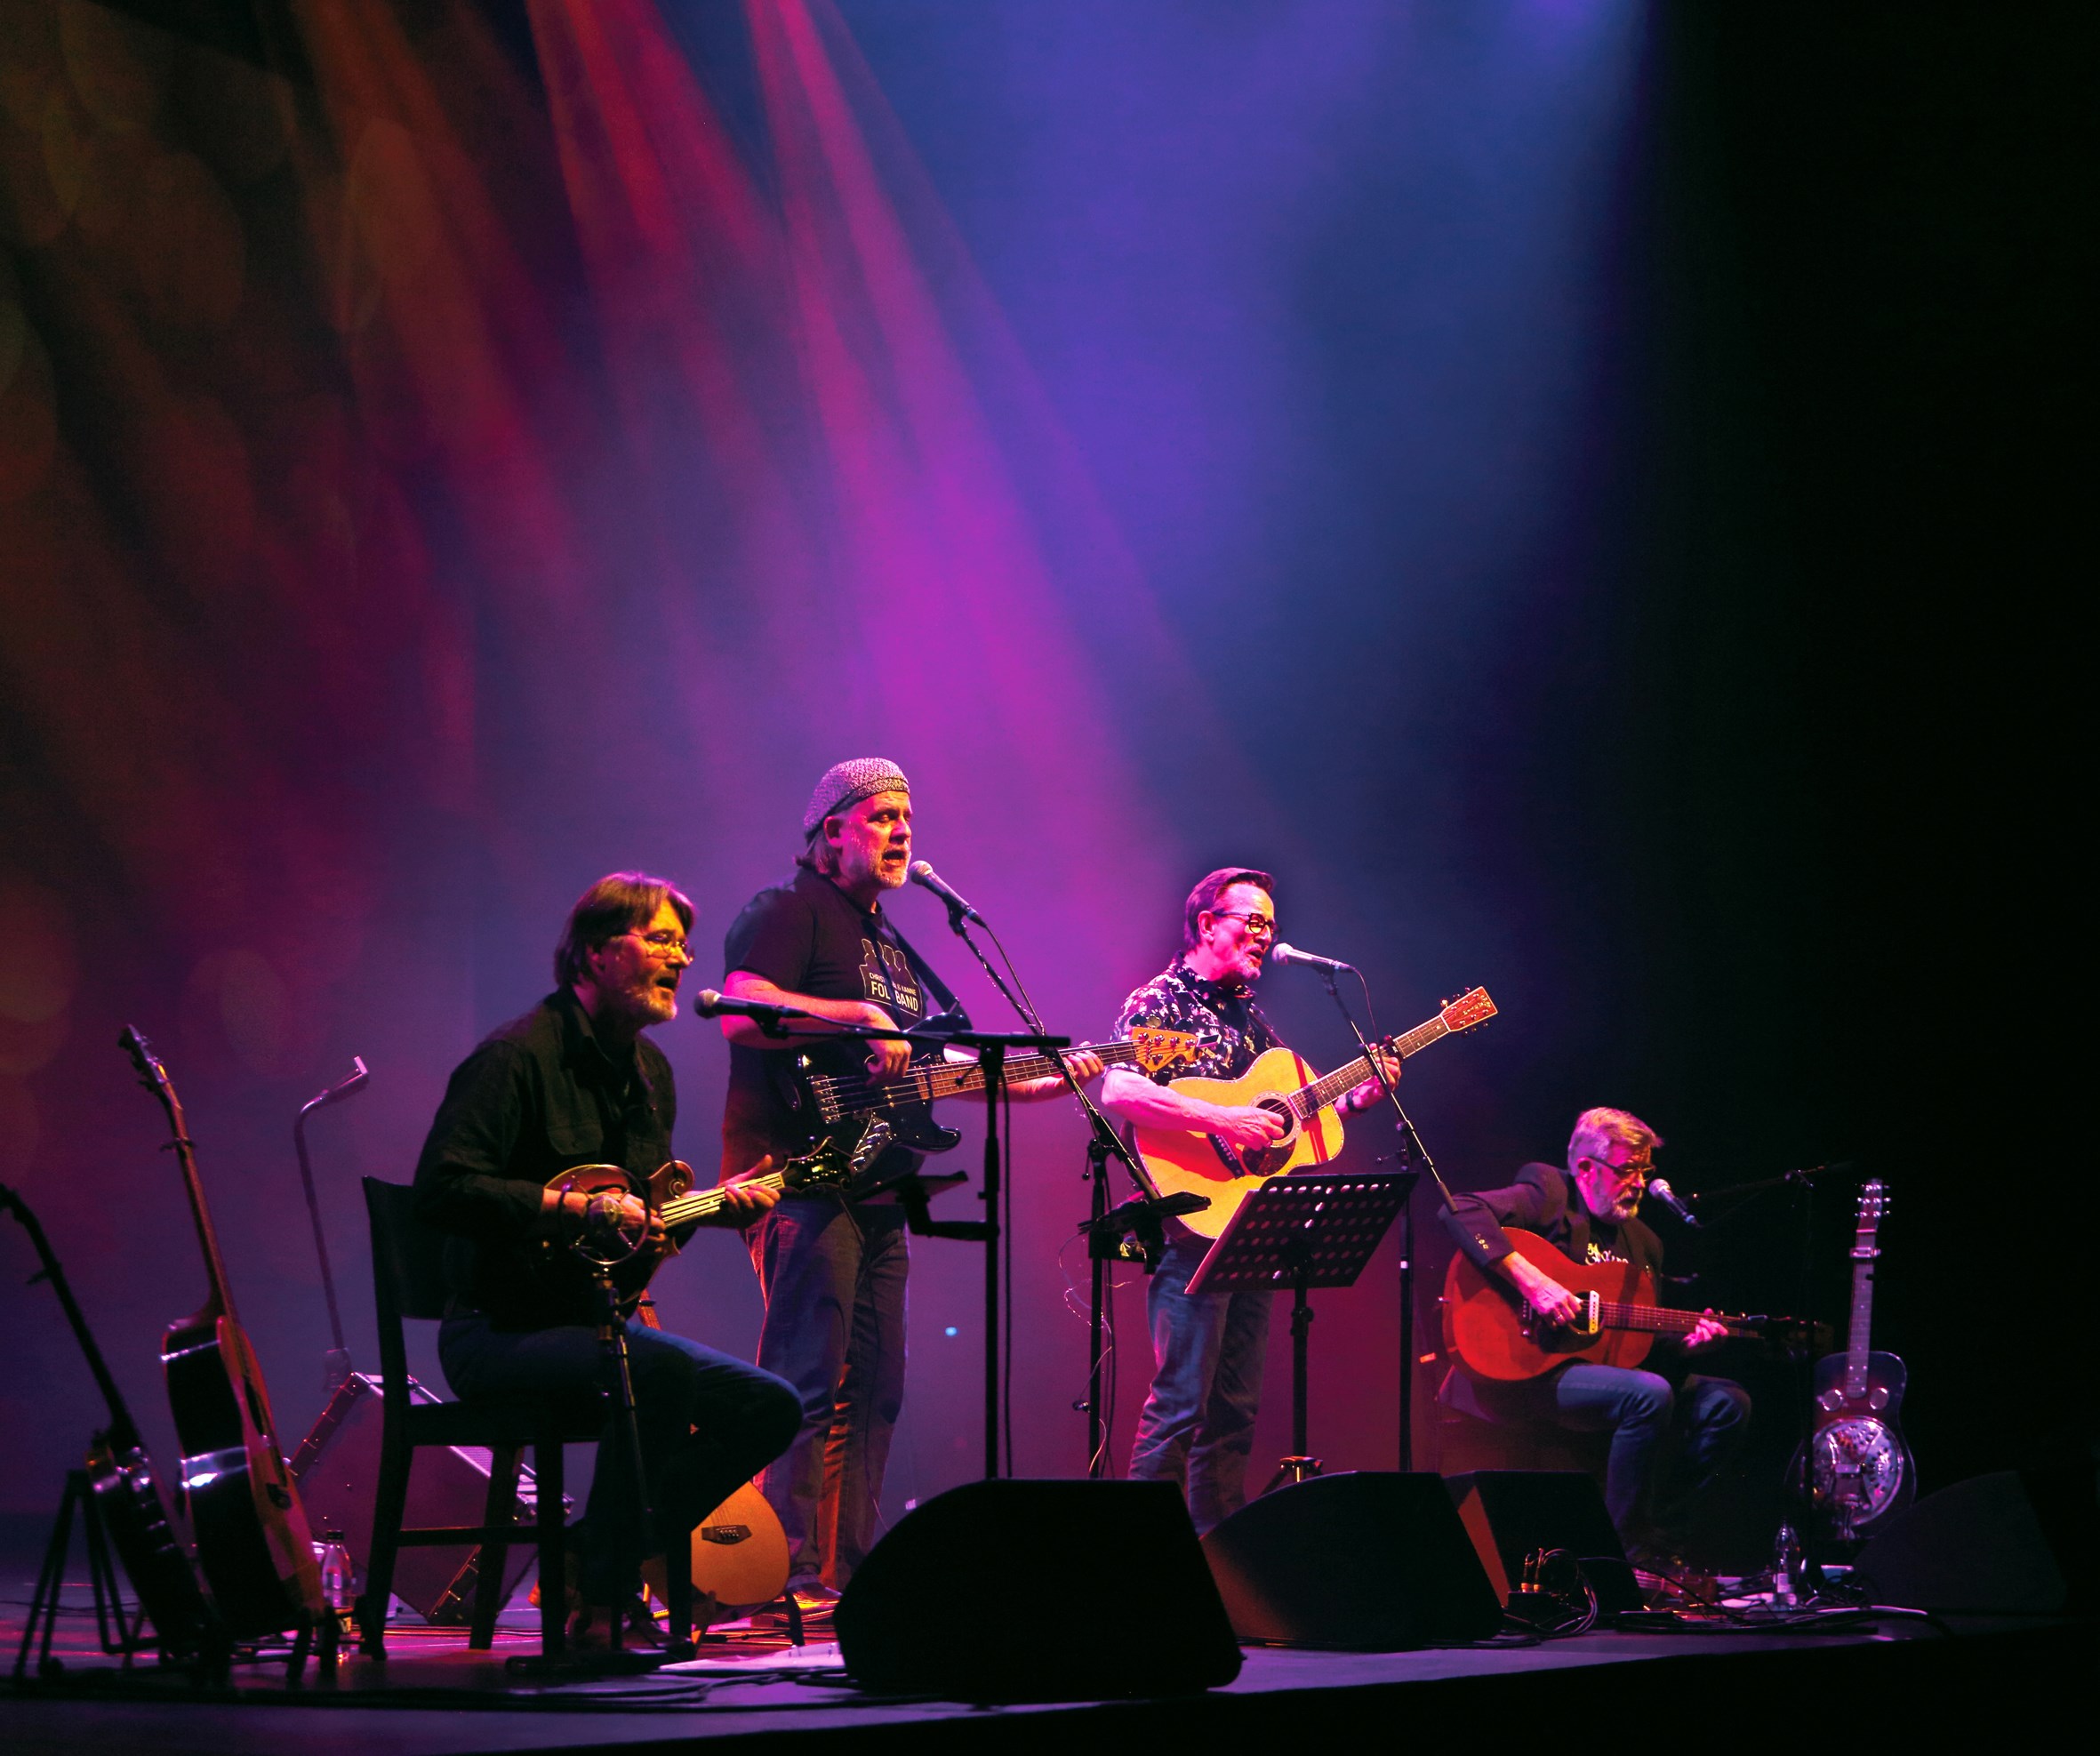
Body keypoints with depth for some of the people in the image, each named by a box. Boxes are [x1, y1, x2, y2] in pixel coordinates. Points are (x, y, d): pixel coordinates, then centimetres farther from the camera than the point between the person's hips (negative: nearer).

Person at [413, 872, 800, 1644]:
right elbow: (441, 1189, -24)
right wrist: (575, 1206, -29)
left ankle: (612, 1555, 7)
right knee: (661, 1368, -35)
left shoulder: (648, 1070, 15)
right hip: (499, 1331, -9)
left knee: (769, 1407, -1)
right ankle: (601, 1606, -24)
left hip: (595, 1319, 9)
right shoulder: (518, 1054, -14)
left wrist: (712, 1207, 5)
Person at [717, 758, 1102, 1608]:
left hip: (876, 1185, 10)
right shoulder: (788, 911, -4)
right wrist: (859, 1018, -25)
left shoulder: (887, 942, 25)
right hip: (801, 1177, -10)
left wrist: (1044, 1081, 18)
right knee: (810, 1380, -15)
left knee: (874, 1388, 9)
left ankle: (853, 1573, 13)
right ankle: (794, 1577, -17)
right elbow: (742, 1012, -22)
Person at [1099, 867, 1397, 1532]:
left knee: (1236, 1409, 8)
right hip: (1193, 1226, -8)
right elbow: (1117, 1091, -22)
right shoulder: (1159, 1003, -5)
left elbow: (1283, 1115, 24)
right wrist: (1222, 1119, -26)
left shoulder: (1250, 1017, 20)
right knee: (1180, 1405, -12)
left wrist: (1355, 1097, 7)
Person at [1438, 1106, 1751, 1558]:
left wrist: (1686, 1343, -4)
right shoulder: (1549, 1200, -4)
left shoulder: (1643, 1242, 18)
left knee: (1728, 1403, -2)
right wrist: (1528, 1280, -28)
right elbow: (1458, 1211, -22)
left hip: (1605, 1366, 8)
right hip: (1534, 1372, -8)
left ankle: (1660, 1538, -2)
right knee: (1650, 1394, -31)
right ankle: (1628, 1551, -22)